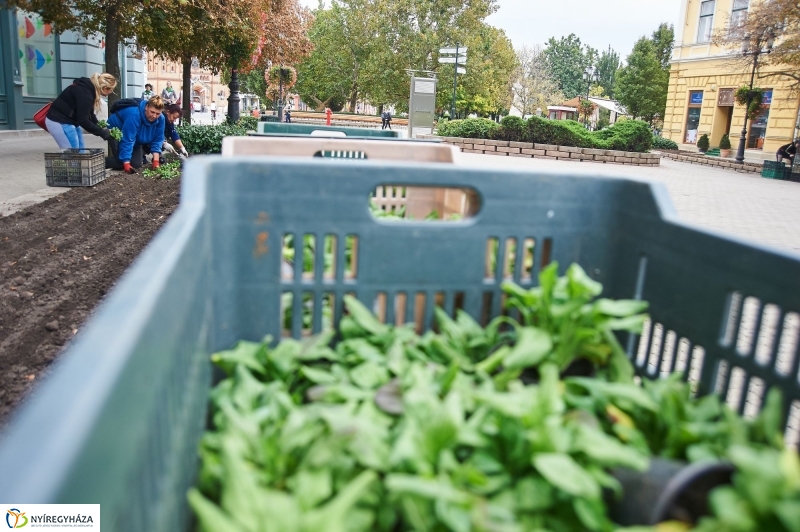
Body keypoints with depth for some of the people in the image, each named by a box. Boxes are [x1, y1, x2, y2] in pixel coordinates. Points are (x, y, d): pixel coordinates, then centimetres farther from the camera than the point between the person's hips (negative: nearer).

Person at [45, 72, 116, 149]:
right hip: (59, 122, -10)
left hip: (70, 121, 10)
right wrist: (102, 133, -21)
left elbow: (89, 114, 12)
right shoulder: (85, 93, -25)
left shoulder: (89, 89, 4)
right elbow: (83, 120, -27)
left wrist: (101, 127, 2)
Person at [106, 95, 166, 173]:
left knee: (136, 164, -8)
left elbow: (157, 140, -15)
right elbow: (127, 140, -40)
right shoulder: (134, 115, -39)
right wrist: (126, 164, -43)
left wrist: (156, 161, -24)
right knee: (121, 162, -22)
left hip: (136, 138, 6)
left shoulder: (161, 119, -21)